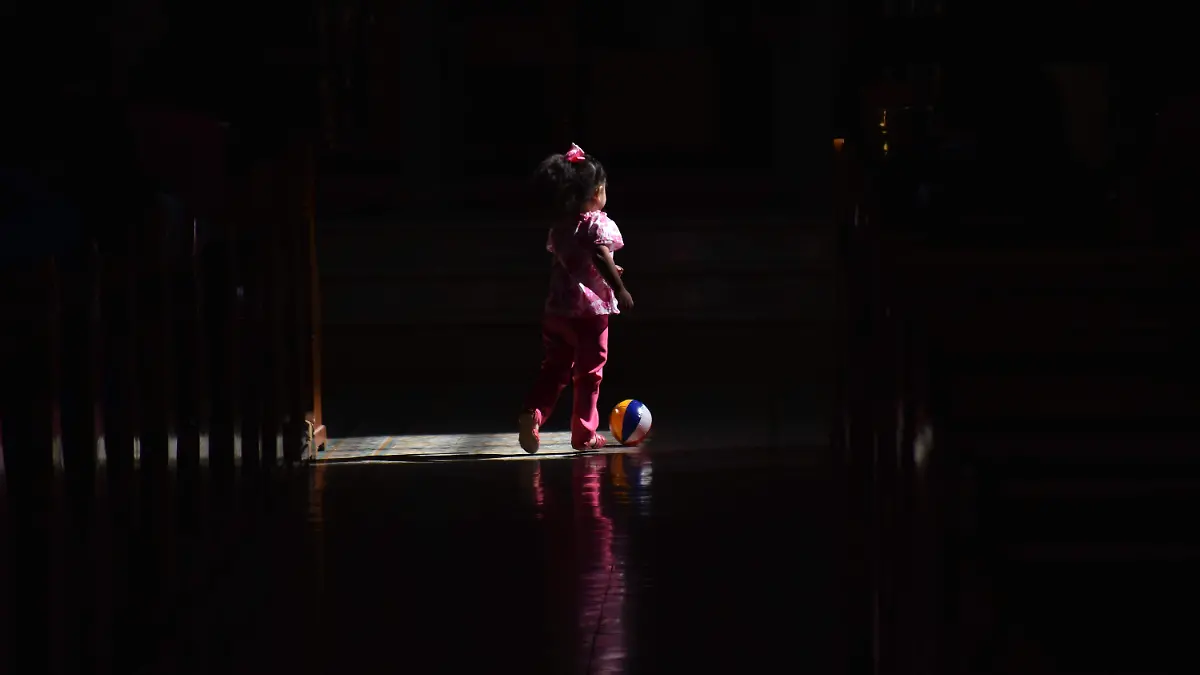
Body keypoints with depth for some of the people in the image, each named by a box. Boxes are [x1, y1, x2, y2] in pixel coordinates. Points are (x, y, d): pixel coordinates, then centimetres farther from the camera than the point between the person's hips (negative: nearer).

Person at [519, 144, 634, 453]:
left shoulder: (559, 226, 10)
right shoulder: (598, 224, -11)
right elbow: (601, 259, -24)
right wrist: (619, 288, -19)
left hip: (558, 308, 6)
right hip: (591, 310, -6)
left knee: (554, 368, 12)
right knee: (589, 372, 4)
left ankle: (533, 413, -10)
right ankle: (584, 434, 8)